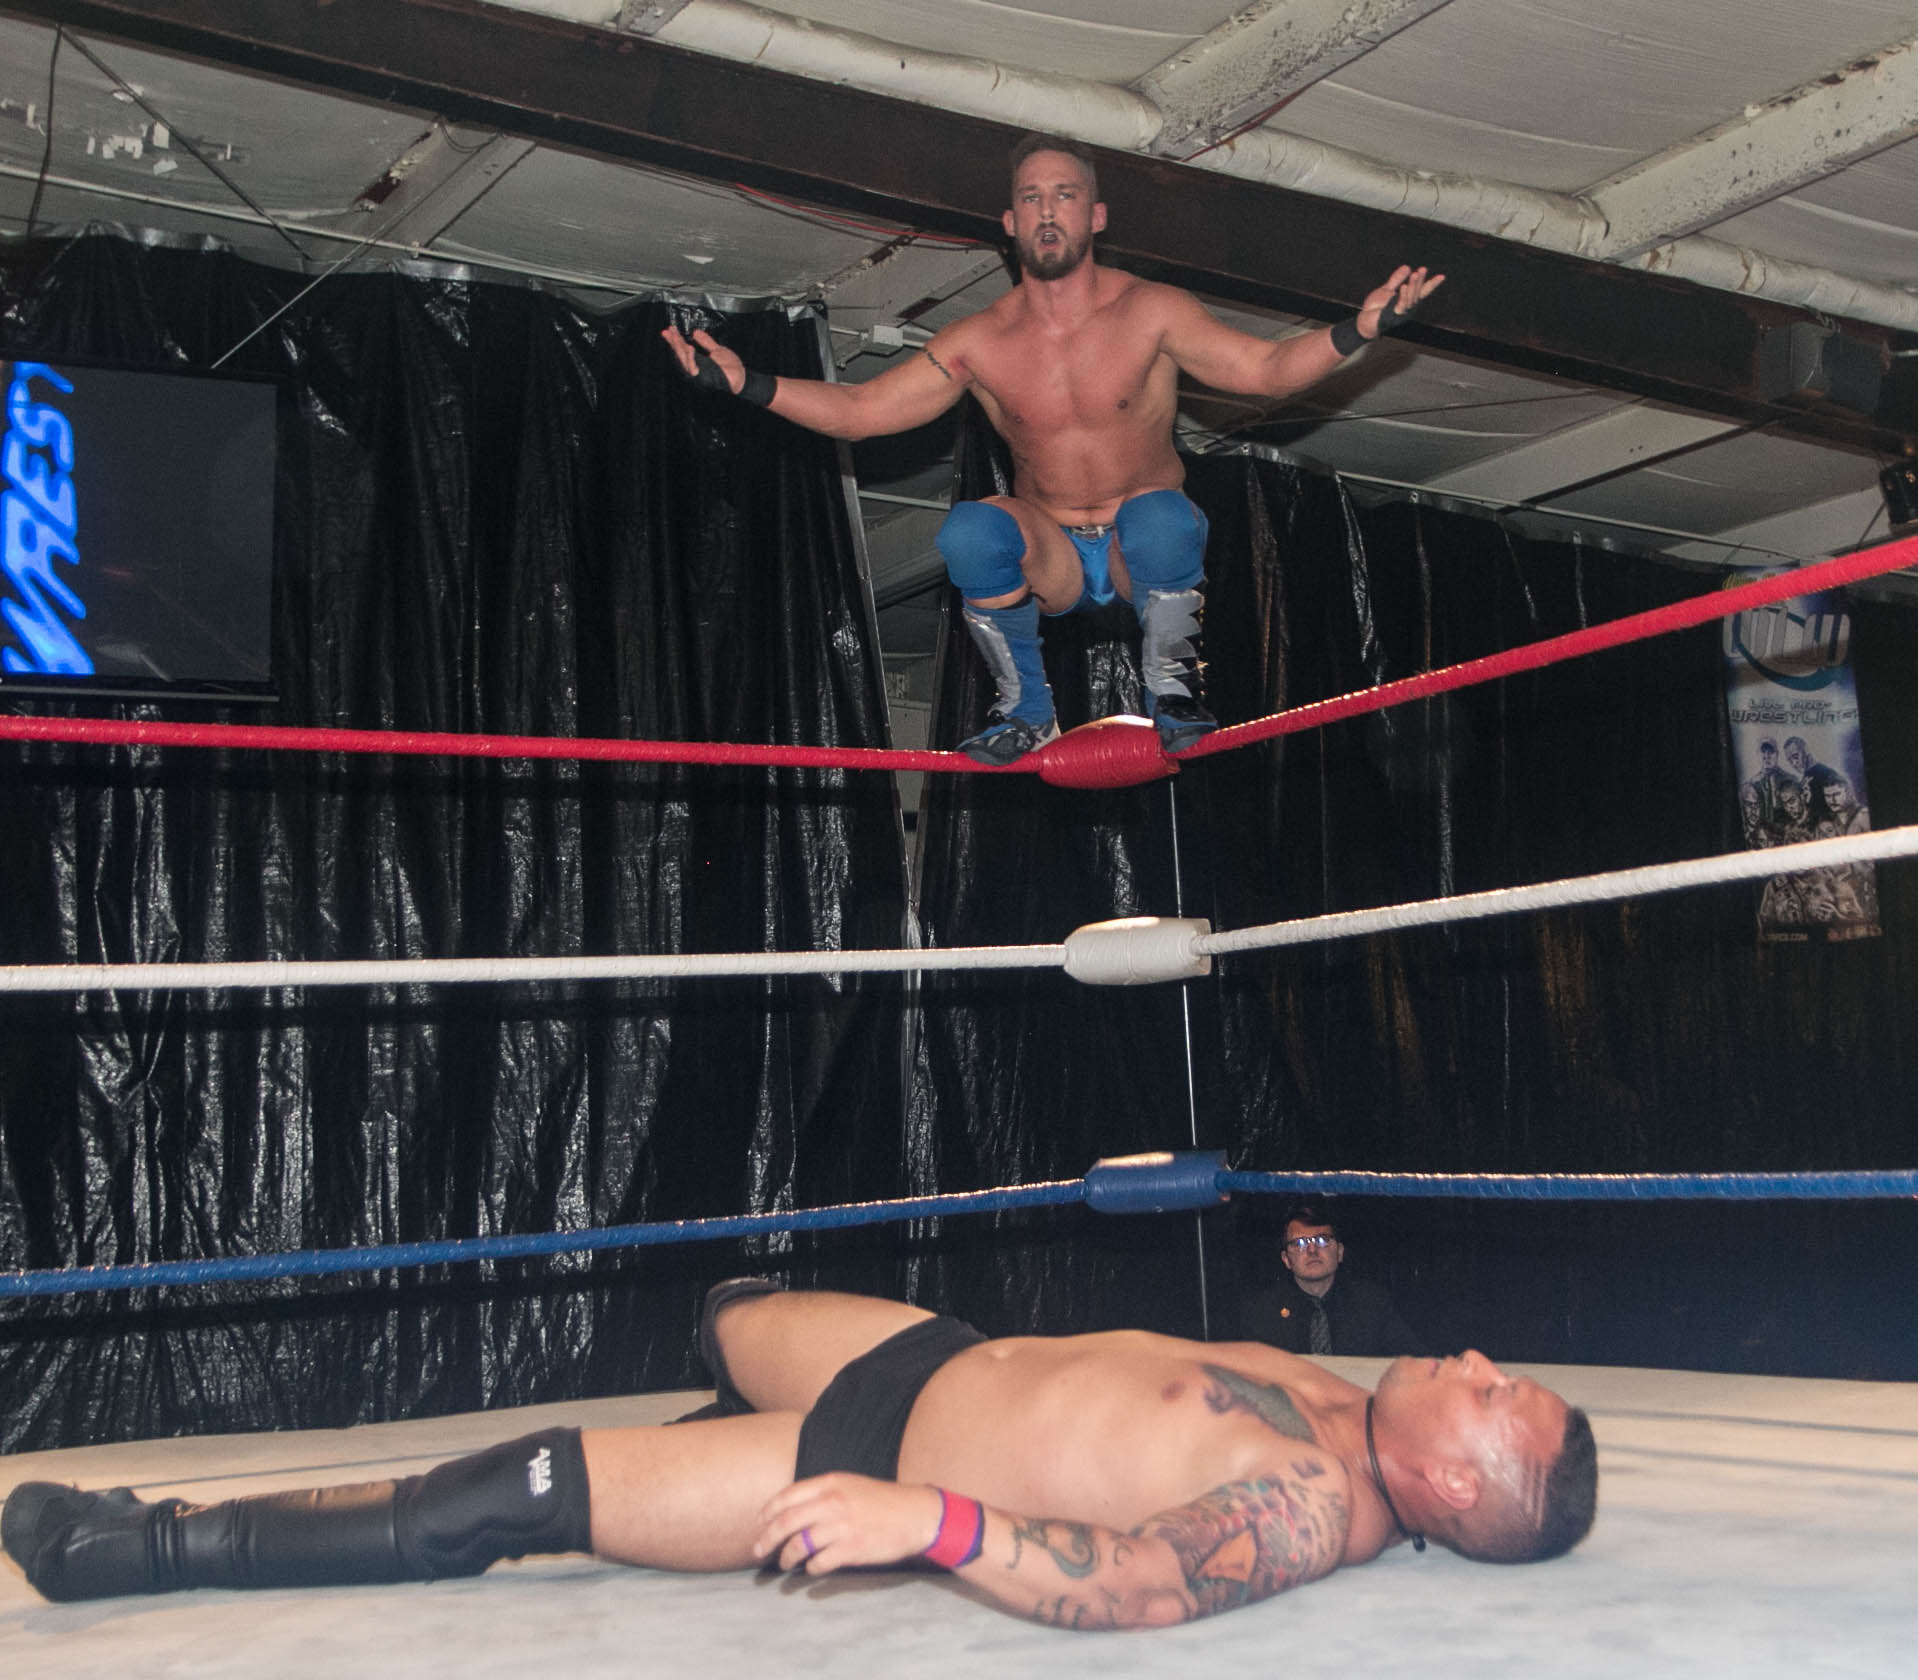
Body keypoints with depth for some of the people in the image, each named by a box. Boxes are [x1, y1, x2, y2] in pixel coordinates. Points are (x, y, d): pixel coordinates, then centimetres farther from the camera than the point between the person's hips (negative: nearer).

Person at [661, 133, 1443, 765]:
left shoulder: (1150, 313, -10)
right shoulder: (979, 342, -5)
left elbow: (1266, 369, -14)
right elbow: (859, 410, -5)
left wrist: (1354, 331, -32)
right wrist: (746, 383, -17)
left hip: (1140, 553, -1)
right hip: (1049, 560, 1)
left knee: (1164, 520, -37)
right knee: (969, 531, -31)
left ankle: (1172, 683, -7)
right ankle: (1025, 709, -7)